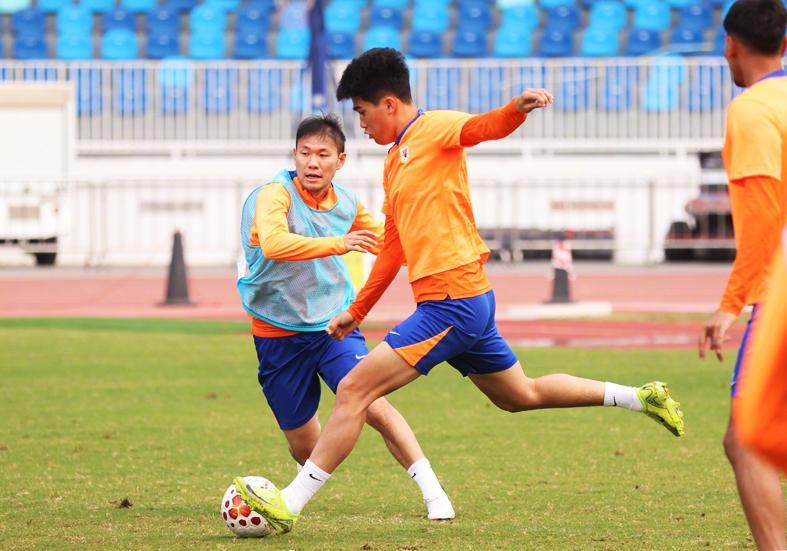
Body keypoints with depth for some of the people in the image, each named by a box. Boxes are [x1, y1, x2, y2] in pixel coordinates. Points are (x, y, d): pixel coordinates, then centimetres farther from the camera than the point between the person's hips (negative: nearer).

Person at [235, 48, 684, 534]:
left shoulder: (434, 129, -7)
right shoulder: (395, 161, 20)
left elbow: (485, 127, -28)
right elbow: (394, 246, 28)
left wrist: (518, 108, -50)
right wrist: (357, 312, 32)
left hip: (453, 301, -10)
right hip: (467, 303, 10)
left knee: (353, 390, -12)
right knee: (521, 395, 23)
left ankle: (289, 504, -12)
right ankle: (642, 397, 31)